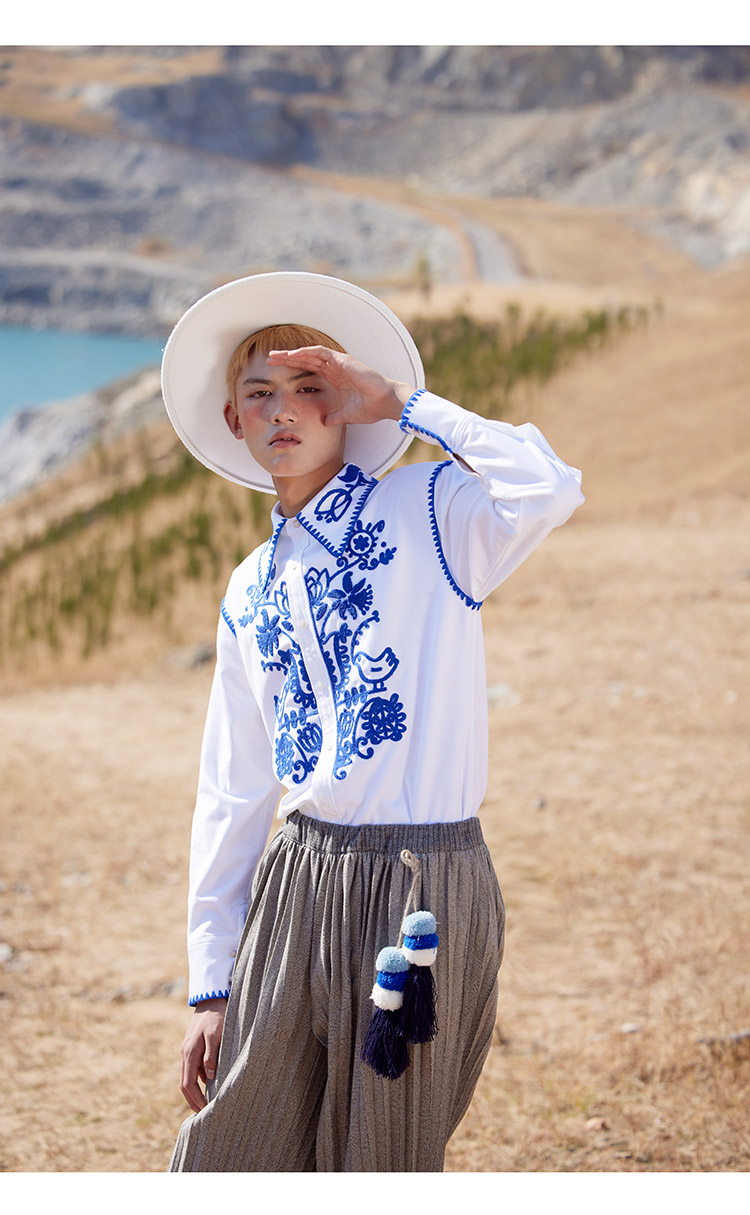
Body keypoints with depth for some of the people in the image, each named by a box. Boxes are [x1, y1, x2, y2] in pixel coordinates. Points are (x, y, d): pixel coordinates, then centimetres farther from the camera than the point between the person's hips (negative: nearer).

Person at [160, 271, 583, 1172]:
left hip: (426, 889, -5)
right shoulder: (250, 594, 14)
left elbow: (548, 490, -24)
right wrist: (211, 984, 12)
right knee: (227, 1167, 7)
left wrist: (400, 401, -11)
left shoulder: (431, 514, -1)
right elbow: (232, 795, 16)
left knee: (379, 1169, 4)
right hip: (299, 887, 5)